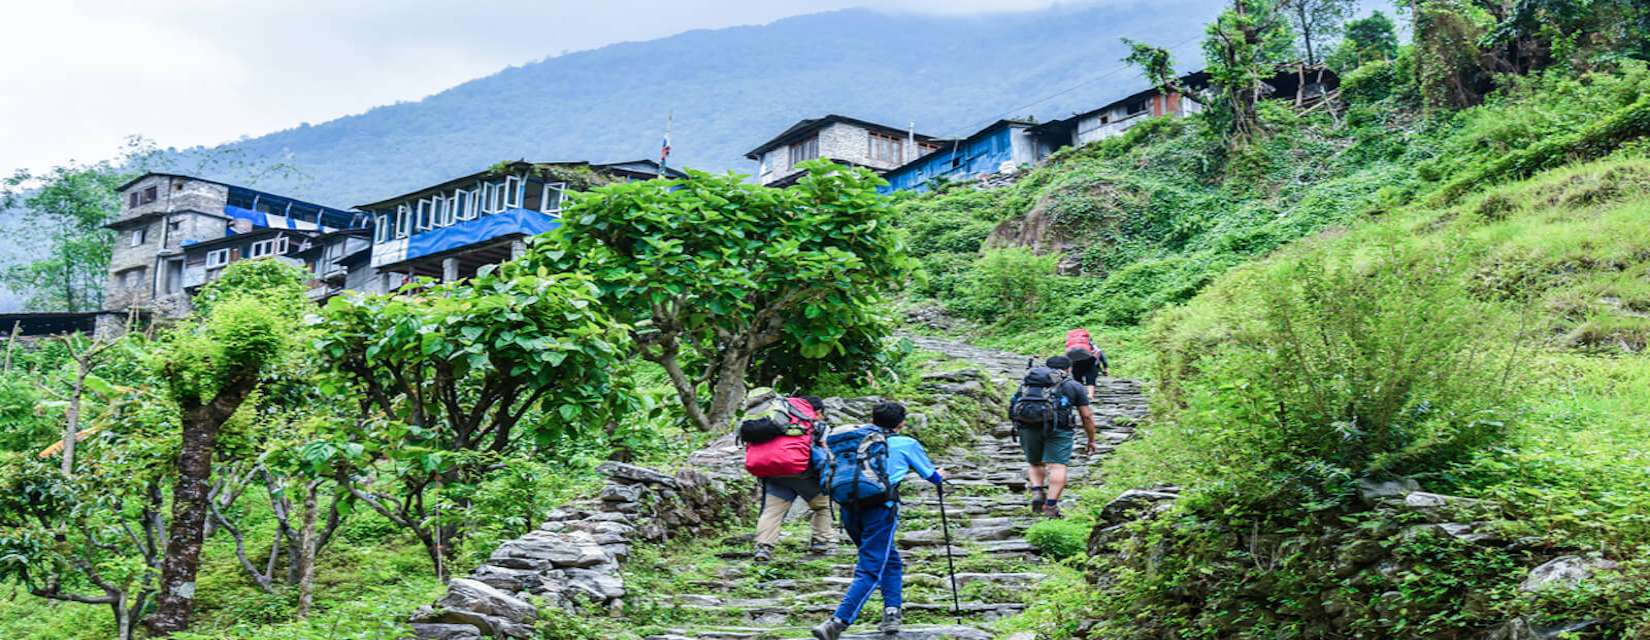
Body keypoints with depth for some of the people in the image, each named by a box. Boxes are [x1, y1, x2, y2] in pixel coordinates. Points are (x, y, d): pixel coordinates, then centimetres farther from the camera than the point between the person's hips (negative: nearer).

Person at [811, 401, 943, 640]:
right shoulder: (906, 443, 13)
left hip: (848, 508, 5)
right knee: (870, 570, -4)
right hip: (880, 507, -5)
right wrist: (940, 475, 48)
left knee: (891, 561, 23)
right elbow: (933, 477, 25)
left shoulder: (857, 439, 22)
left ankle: (892, 613, 13)